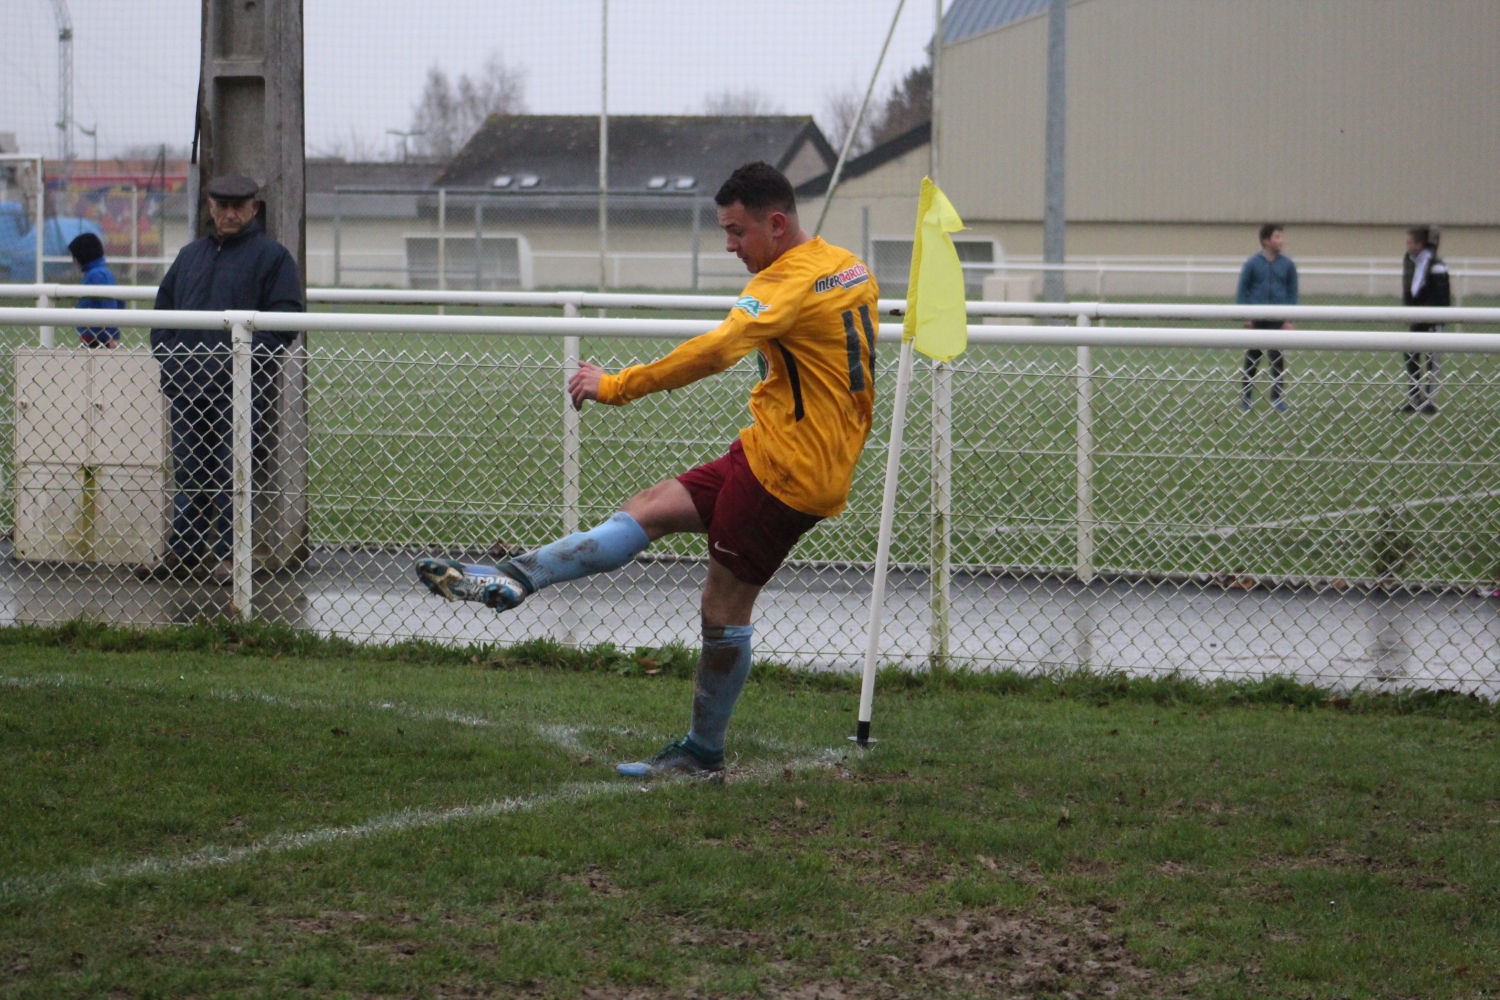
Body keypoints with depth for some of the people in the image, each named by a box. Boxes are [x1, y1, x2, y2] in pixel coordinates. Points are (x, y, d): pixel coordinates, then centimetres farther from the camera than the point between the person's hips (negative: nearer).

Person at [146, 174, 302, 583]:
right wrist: (165, 355, 8)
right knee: (186, 470, 8)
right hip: (185, 384, 6)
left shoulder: (271, 256, 1)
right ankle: (184, 547, 15)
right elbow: (164, 307, 24)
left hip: (241, 385, -6)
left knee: (232, 472, -5)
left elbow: (285, 318, -6)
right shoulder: (191, 255, 19)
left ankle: (229, 552, -1)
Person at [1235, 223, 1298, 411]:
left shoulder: (1287, 265, 1)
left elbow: (1292, 293, 5)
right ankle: (1246, 397, 17)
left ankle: (1278, 398, 5)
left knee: (1277, 358, -2)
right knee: (1252, 358, 7)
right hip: (1255, 318, -1)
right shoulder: (1253, 264, -3)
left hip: (1277, 319, 1)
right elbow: (1242, 291, 1)